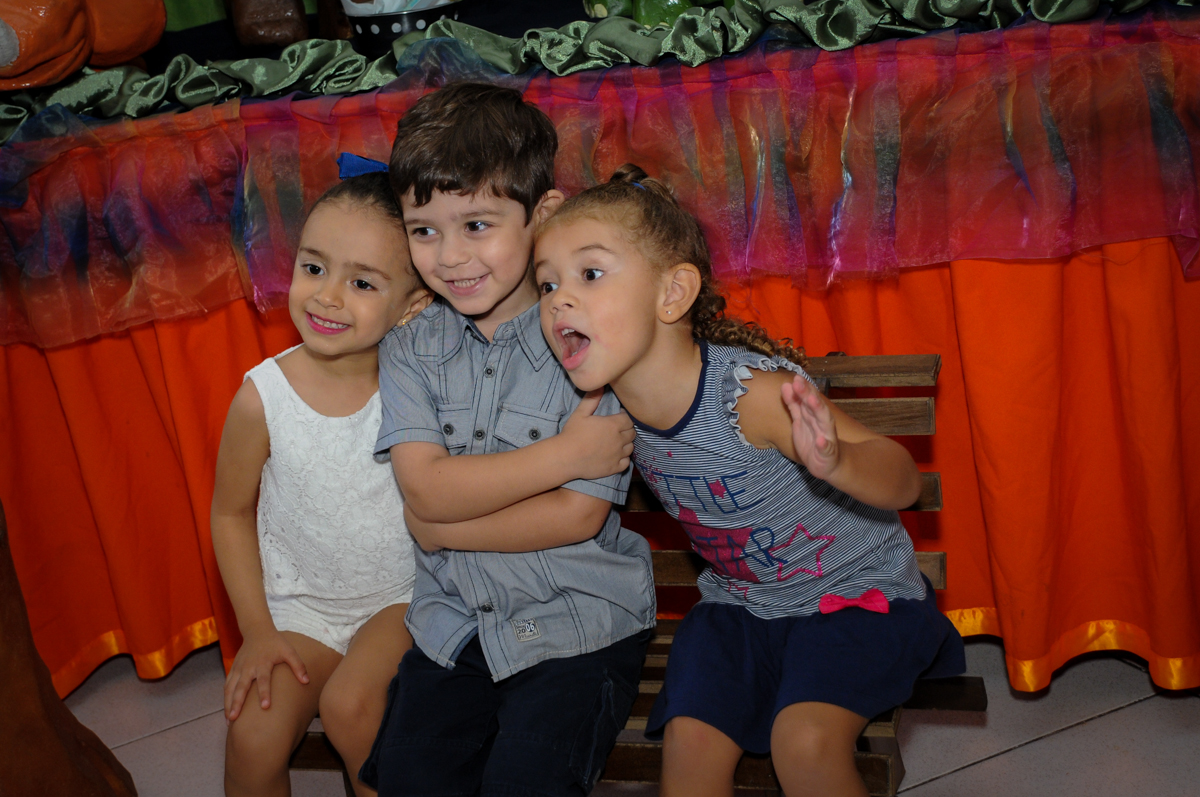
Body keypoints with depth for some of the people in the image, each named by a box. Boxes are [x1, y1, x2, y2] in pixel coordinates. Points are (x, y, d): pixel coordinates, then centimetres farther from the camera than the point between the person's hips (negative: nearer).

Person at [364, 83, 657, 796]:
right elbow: (425, 489, -12)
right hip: (454, 618, 4)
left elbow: (577, 516, -16)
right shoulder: (410, 350, 1)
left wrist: (444, 526, -12)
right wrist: (563, 454, -18)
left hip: (577, 618, -3)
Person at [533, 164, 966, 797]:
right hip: (738, 604, 5)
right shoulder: (613, 398, -11)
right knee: (688, 742, -13)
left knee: (805, 743, -26)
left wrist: (839, 462, -53)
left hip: (856, 590, -5)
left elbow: (902, 482, -31)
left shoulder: (753, 393, -31)